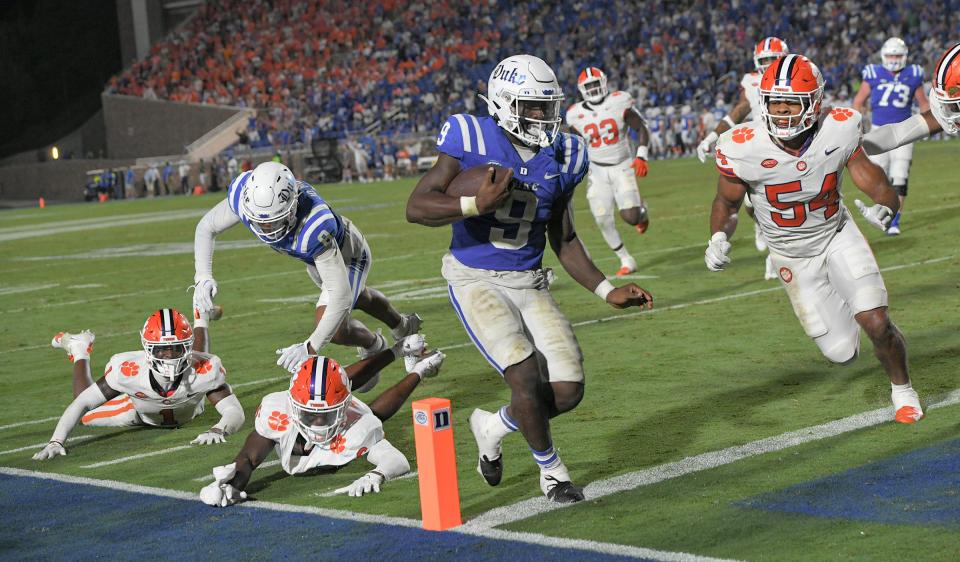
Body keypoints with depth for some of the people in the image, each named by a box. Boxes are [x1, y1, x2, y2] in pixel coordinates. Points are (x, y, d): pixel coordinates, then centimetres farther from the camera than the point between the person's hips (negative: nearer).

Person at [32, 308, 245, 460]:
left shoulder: (205, 371, -47)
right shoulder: (129, 372, -47)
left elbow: (235, 412, -44)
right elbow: (81, 404, -40)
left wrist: (218, 430, -67)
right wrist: (56, 442, -52)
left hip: (186, 412, 2)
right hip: (138, 408, -2)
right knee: (85, 416, 16)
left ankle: (201, 322, 62)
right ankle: (79, 350, 35)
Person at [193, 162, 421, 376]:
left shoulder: (313, 226, -51)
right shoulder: (243, 194, -37)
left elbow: (340, 295, -46)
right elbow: (206, 228, -16)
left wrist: (311, 347, -51)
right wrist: (203, 277, -32)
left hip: (347, 255, -6)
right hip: (315, 255, 6)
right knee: (358, 298, 30)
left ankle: (374, 346, 23)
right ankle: (403, 326, 62)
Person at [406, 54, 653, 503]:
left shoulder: (561, 157, 2)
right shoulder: (473, 141, -12)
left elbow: (564, 241, 12)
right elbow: (416, 207, -16)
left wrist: (607, 291, 5)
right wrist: (478, 204, -31)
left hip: (529, 282, 5)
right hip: (476, 279, -5)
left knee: (568, 390, -3)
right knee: (526, 376, -19)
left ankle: (492, 427, 27)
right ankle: (551, 471, 7)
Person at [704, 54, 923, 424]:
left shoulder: (839, 132, -22)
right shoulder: (743, 149, -26)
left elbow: (874, 183, -11)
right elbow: (727, 202, -7)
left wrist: (885, 208, -33)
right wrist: (718, 237, -26)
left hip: (838, 236, 0)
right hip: (794, 256, 0)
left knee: (877, 324, -13)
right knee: (842, 353, 2)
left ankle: (902, 389, 21)